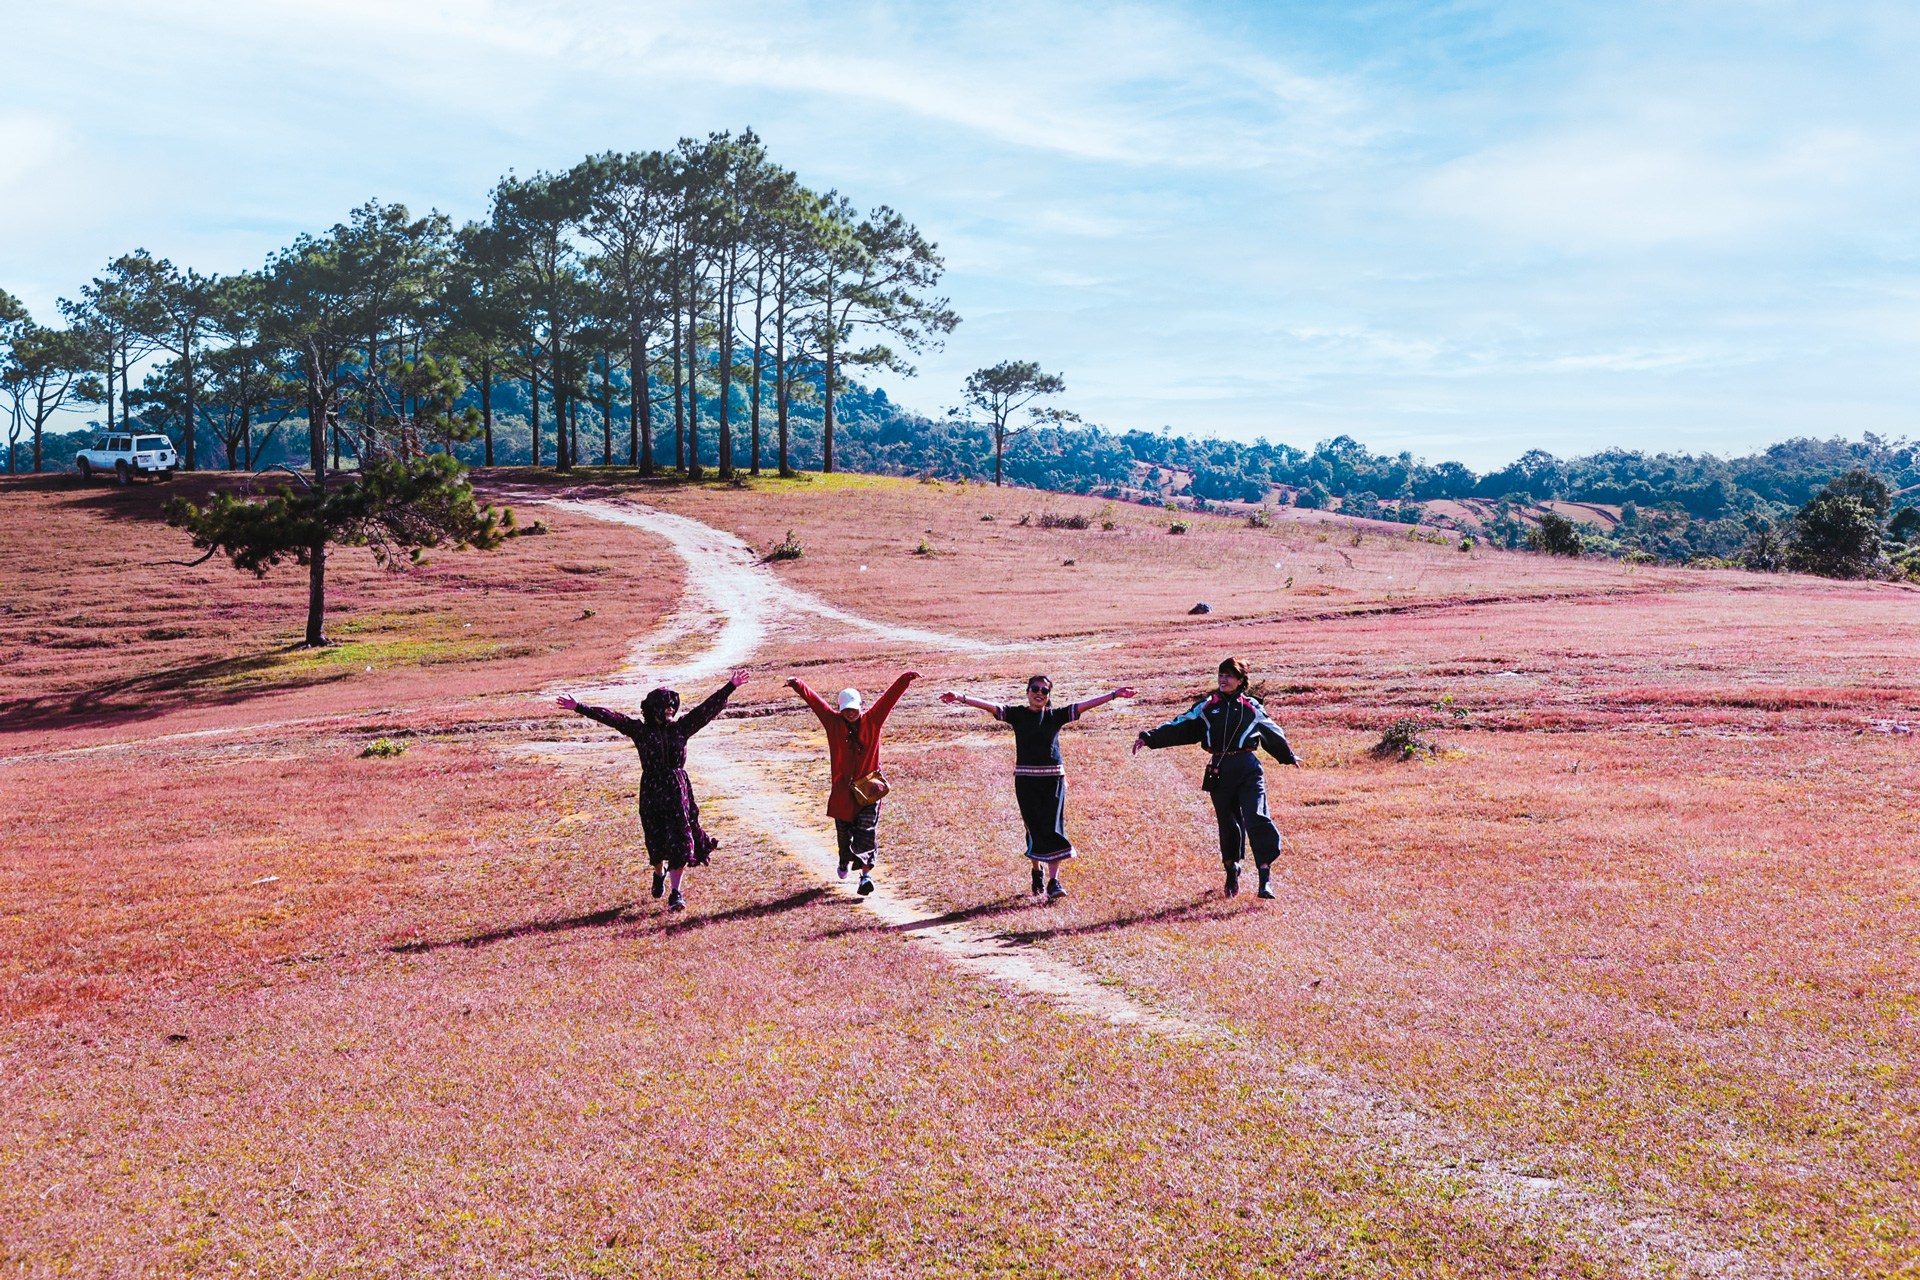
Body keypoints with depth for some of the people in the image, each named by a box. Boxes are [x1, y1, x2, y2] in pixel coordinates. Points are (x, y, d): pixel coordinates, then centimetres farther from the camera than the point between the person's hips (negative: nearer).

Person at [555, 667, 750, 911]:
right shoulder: (640, 730, 0)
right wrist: (579, 707, -9)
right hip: (651, 791, -1)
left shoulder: (681, 727, 3)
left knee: (679, 839, -6)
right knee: (655, 841, 5)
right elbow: (610, 717, -5)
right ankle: (659, 873, 39)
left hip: (677, 790, 1)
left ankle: (676, 892, 0)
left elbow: (708, 707, 3)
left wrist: (730, 687, 0)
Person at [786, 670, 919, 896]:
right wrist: (797, 684, -12)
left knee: (867, 831, -9)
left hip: (869, 786, -1)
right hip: (843, 788, 1)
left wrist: (906, 679, -15)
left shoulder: (872, 720, 1)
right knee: (844, 831, 11)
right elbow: (814, 700, -3)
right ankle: (845, 861, 39)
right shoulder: (834, 722, 2)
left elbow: (890, 696, -5)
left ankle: (866, 874, -12)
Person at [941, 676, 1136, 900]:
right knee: (1035, 828, -1)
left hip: (1053, 779, 1)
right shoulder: (1017, 715, 6)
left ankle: (1054, 880, -7)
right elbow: (989, 706, -5)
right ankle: (1037, 869, 26)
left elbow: (1085, 705, 1)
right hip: (1026, 779, -1)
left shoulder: (1056, 716, 8)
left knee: (1053, 829, -7)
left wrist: (1113, 695, -6)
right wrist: (961, 698, -17)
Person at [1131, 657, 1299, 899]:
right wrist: (1149, 738, -4)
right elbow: (1180, 727, 6)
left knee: (1256, 818, -14)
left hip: (1248, 769, -1)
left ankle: (1265, 877, -14)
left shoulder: (1252, 708, 9)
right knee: (1227, 823, 6)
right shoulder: (1207, 706, 9)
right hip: (1220, 770, 1)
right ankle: (1232, 869, 29)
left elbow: (1272, 733, 24)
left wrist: (1289, 757, 38)